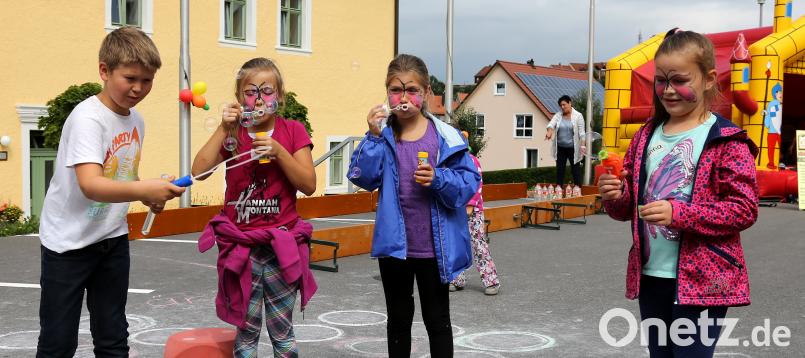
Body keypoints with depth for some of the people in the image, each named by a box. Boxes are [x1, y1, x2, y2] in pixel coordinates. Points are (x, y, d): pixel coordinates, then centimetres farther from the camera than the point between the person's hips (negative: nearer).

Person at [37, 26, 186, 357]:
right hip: (68, 242, -6)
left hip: (113, 239, 7)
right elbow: (90, 185, -36)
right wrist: (142, 189, -50)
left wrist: (149, 196, 0)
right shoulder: (87, 117, -21)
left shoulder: (136, 120, 2)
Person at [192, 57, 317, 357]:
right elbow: (199, 171, -10)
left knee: (282, 331, 9)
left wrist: (278, 151, -18)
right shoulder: (232, 133, 5)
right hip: (241, 246, 1)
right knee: (246, 330, 9)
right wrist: (223, 129, -15)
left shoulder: (292, 131, 0)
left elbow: (309, 185, -7)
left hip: (281, 245, -1)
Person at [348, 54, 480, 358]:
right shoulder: (383, 135, -1)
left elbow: (470, 181, -7)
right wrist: (374, 137, -18)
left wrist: (439, 179, -23)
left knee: (437, 321, 13)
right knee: (398, 320, 18)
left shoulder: (445, 136, -7)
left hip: (435, 247, -2)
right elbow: (363, 178, -9)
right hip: (394, 245, 2)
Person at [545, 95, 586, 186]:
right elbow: (551, 123, -15)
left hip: (573, 148, -4)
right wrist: (549, 131, -37)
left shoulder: (578, 116, -4)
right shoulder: (558, 115, 4)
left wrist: (582, 145, -17)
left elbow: (581, 132, -8)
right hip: (560, 148, 4)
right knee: (559, 169, 9)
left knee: (575, 170, 2)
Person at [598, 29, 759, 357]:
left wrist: (678, 213, -24)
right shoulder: (646, 135, 9)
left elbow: (744, 209, -14)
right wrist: (616, 197, -8)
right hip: (650, 276, 6)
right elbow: (629, 207, 15)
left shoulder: (727, 140, -8)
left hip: (702, 280, -6)